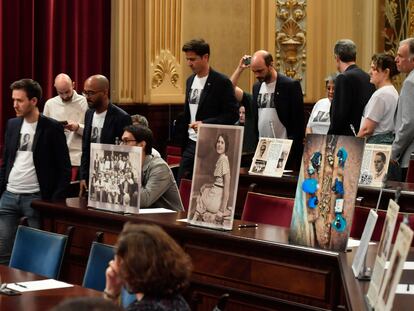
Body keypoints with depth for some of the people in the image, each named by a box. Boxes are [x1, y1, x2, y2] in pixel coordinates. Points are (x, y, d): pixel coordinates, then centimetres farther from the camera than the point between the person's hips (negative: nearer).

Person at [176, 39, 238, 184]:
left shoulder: (222, 82, -10)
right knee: (181, 184, 4)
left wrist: (205, 123, -22)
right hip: (191, 143, 7)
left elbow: (232, 115, -13)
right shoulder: (190, 80, 13)